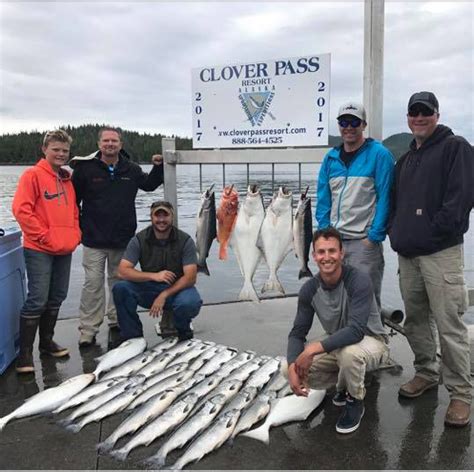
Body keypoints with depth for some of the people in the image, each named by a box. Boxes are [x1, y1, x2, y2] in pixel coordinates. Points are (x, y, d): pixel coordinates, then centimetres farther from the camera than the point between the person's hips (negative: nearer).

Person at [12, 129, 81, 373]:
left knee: (56, 298, 13)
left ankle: (47, 342, 28)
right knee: (37, 300, -8)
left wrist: (75, 234, 7)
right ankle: (25, 353, 3)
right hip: (39, 250, -7)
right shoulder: (33, 175, -6)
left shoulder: (67, 179, 15)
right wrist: (44, 236, -14)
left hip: (64, 250, 7)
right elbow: (21, 209, -13)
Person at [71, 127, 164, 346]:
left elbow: (149, 184, 23)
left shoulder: (131, 169, 6)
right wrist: (77, 227, -4)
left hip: (123, 238, 4)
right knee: (93, 283, -4)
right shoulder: (85, 168, -5)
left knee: (119, 281, 15)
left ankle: (117, 320, 30)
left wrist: (158, 167, 8)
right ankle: (88, 329, 5)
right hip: (94, 240, -3)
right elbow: (72, 199, 0)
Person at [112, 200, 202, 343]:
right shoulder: (139, 240, -7)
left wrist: (164, 295, -26)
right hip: (148, 288, 2)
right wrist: (154, 276, -28)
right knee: (120, 288, -25)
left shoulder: (185, 240, -10)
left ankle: (183, 331, 2)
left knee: (190, 303, -36)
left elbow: (190, 277, -15)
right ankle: (133, 336, -6)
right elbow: (122, 271, -15)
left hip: (177, 288, -2)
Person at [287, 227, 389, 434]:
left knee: (348, 351, -39)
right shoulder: (309, 289, -10)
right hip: (336, 345, 5)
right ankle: (345, 383, 14)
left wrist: (314, 348, -39)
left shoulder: (358, 280, -26)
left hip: (371, 342, -5)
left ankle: (355, 401, -6)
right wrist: (292, 366, -26)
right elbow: (298, 333, -8)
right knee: (300, 371, -17)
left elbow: (356, 331, -35)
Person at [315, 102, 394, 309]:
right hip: (334, 239, 5)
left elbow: (385, 197, -9)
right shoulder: (330, 157, 10)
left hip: (365, 241, -5)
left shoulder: (379, 154, -5)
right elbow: (323, 199, 9)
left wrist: (374, 236, -14)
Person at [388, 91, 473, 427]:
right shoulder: (406, 159, 21)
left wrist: (435, 230, -15)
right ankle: (426, 374, 30)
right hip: (407, 253, 7)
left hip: (440, 252, -7)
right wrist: (396, 232, 8)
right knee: (415, 319, 14)